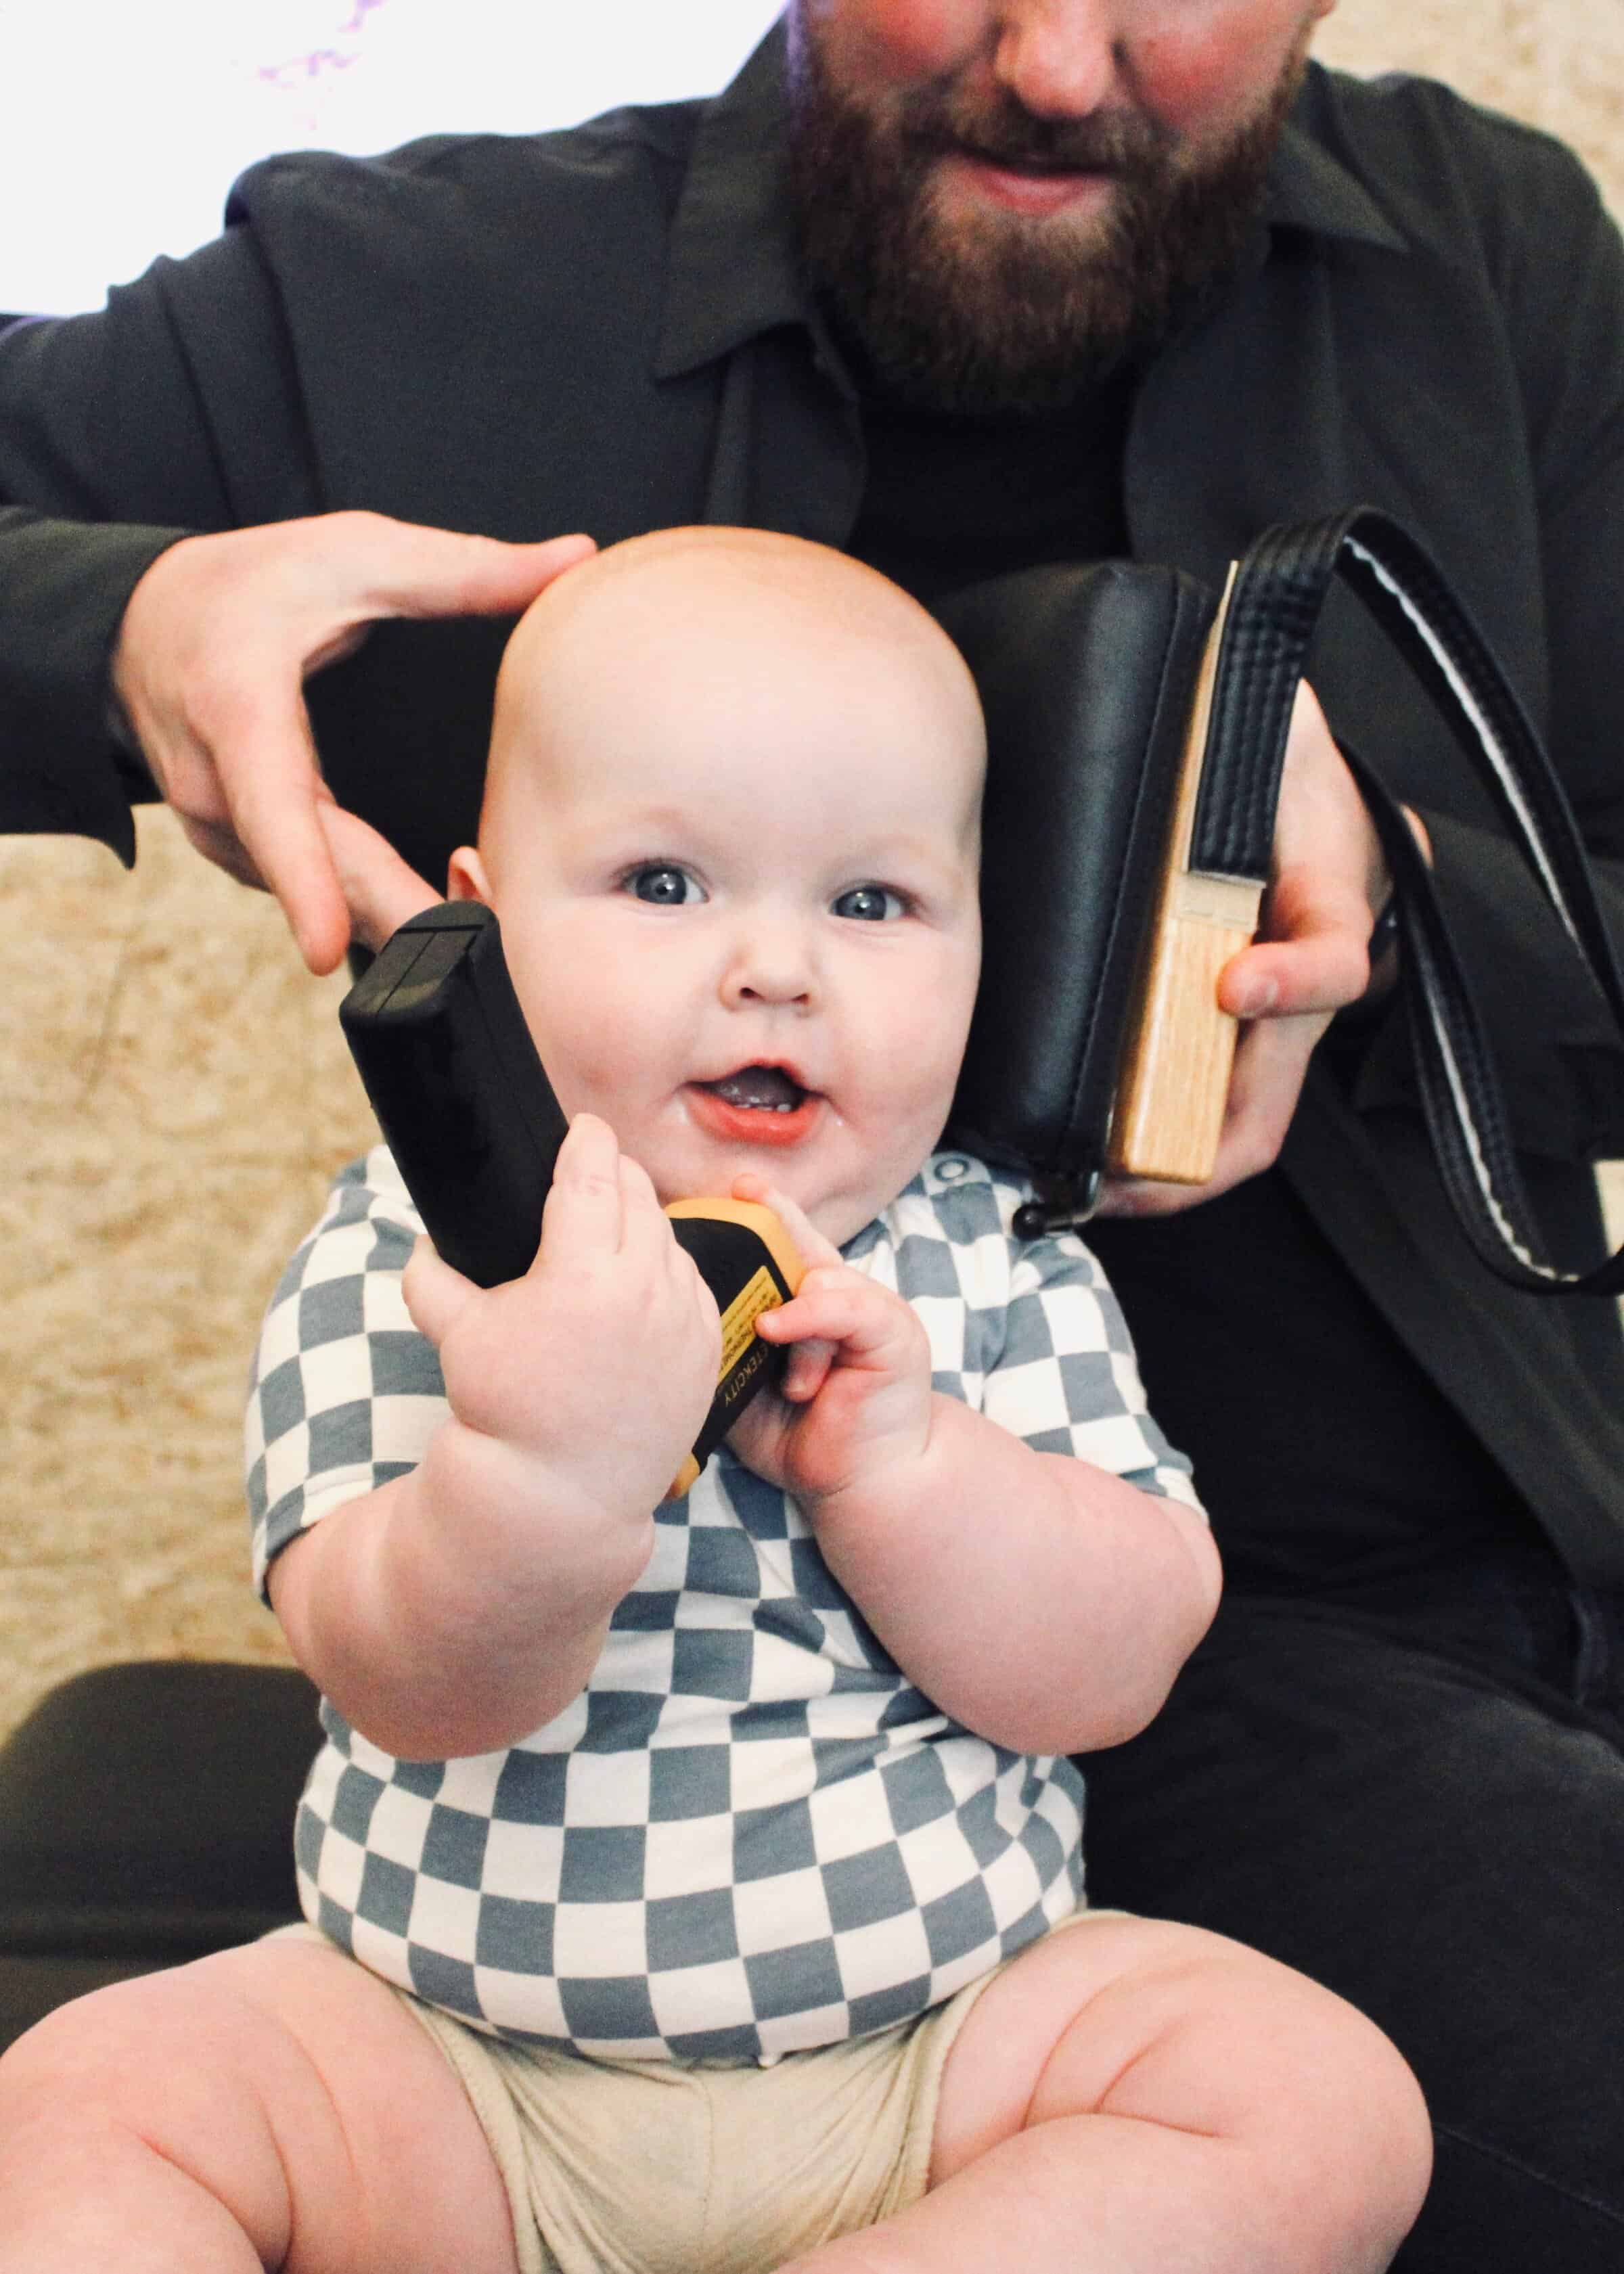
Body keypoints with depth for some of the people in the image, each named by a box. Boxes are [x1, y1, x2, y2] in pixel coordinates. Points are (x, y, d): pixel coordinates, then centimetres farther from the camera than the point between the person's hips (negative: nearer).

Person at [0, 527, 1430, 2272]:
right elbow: (410, 1694, -19)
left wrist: (899, 1462, -25)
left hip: (946, 2035, 2)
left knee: (1326, 2099, -18)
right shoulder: (399, 1258, -8)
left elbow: (1112, 1672, -9)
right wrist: (541, 1473, -40)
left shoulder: (1003, 1269, -2)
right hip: (455, 2048, -1)